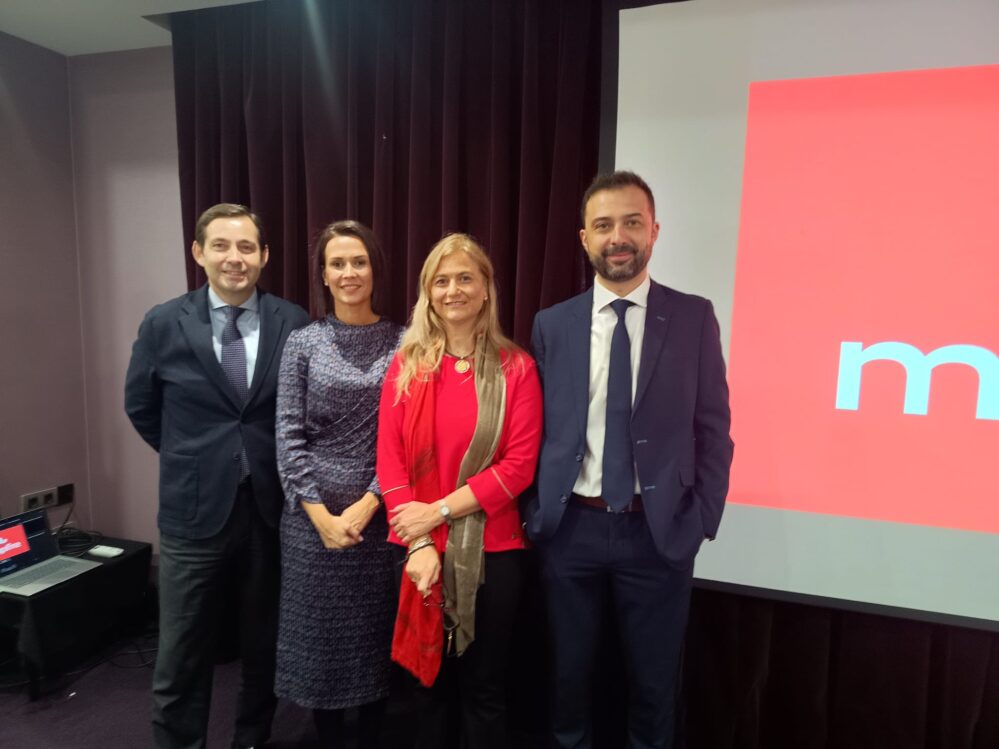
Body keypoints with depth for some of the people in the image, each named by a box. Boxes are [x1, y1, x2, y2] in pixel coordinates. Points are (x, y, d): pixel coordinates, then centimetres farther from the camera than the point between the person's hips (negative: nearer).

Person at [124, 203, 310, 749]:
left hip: (272, 506, 1)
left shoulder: (293, 323, -5)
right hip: (195, 509, 0)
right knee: (181, 657, 10)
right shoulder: (164, 324, -3)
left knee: (264, 645, 18)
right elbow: (141, 406, 9)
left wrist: (277, 464, 3)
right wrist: (189, 459, 11)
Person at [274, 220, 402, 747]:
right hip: (314, 516, 1)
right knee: (319, 635, 12)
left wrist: (366, 505, -12)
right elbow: (288, 436, -3)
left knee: (376, 637, 12)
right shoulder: (303, 343, 1)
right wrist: (321, 514, -11)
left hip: (379, 515, 0)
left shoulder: (402, 343, -1)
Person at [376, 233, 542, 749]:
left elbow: (520, 465, -10)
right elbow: (389, 459, -2)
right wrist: (419, 544, -12)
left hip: (492, 550, -2)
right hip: (421, 549, 2)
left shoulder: (516, 368, -4)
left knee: (484, 685, 14)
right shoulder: (406, 365, 2)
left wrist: (439, 510, -15)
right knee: (429, 679, 20)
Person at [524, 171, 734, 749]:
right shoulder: (552, 325, 1)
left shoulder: (694, 317, -2)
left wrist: (699, 523, -5)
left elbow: (713, 430, -1)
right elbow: (537, 429, 3)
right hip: (570, 528, 1)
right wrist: (536, 515, -1)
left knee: (654, 682, 17)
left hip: (659, 532, -1)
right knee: (570, 675, 19)